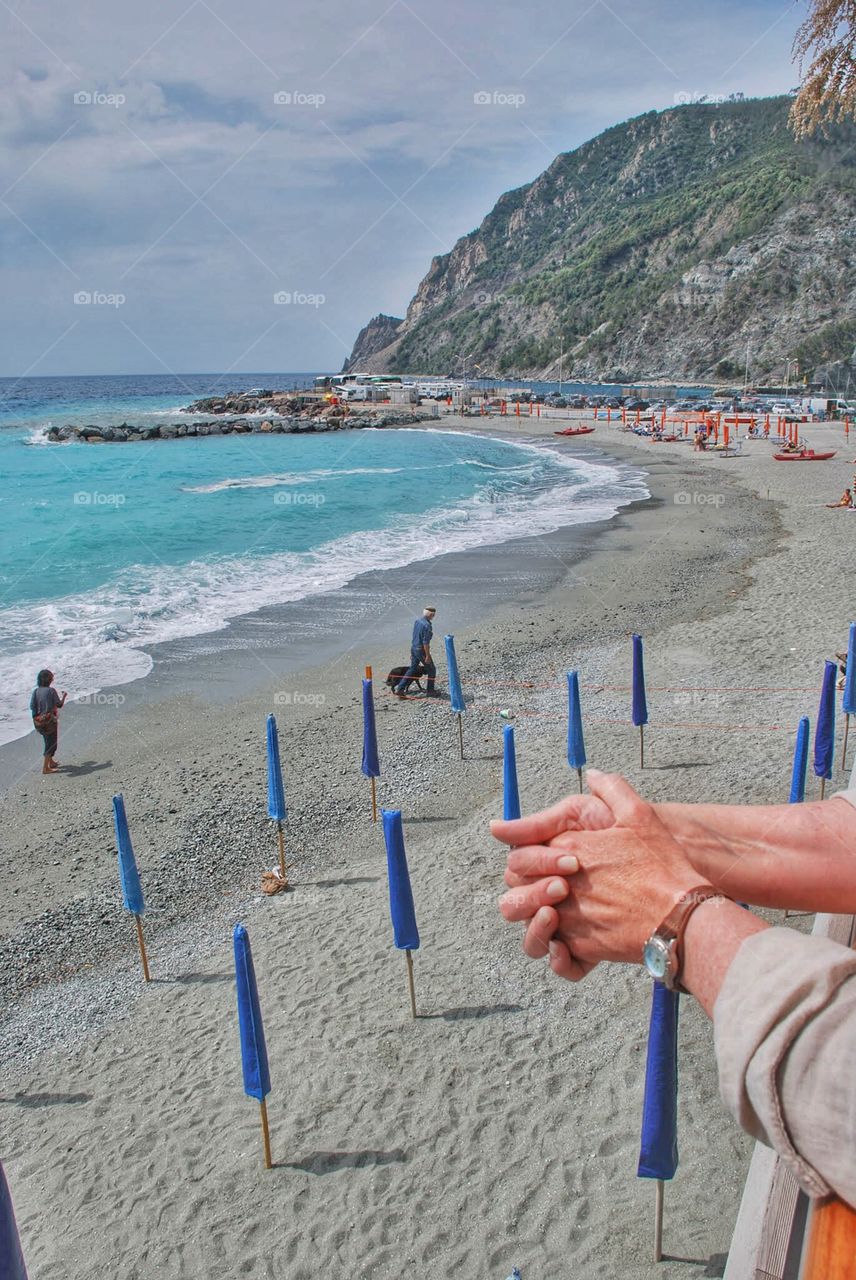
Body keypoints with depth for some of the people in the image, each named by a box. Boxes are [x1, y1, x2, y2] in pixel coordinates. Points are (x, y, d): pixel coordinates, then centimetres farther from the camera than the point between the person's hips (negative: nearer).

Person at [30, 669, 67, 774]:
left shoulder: (36, 691, -2)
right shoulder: (51, 691, -16)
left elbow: (32, 706, -4)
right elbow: (59, 704, -10)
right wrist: (64, 696, 9)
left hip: (39, 721, 6)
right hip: (50, 721, -6)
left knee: (48, 742, 23)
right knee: (51, 744, 3)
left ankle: (51, 762, 37)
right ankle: (45, 768, 1)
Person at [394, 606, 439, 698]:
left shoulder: (417, 621, 4)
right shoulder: (427, 625, -22)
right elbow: (425, 642, -23)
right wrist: (427, 656, -17)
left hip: (413, 648, 8)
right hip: (421, 650, -8)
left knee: (412, 669, 17)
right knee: (431, 670, 10)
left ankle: (399, 689, 15)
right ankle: (430, 691, 20)